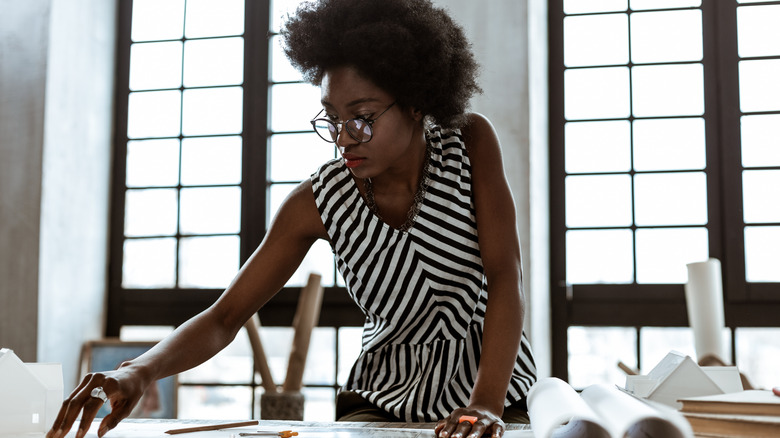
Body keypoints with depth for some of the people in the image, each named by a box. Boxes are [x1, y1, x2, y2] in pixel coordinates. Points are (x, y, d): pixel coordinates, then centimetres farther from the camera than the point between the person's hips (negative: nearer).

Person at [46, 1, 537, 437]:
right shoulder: (319, 202, -12)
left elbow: (506, 281, -18)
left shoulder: (472, 143, -13)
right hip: (389, 394, 1)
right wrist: (138, 372, -31)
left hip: (496, 385, 0)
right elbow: (224, 318, -12)